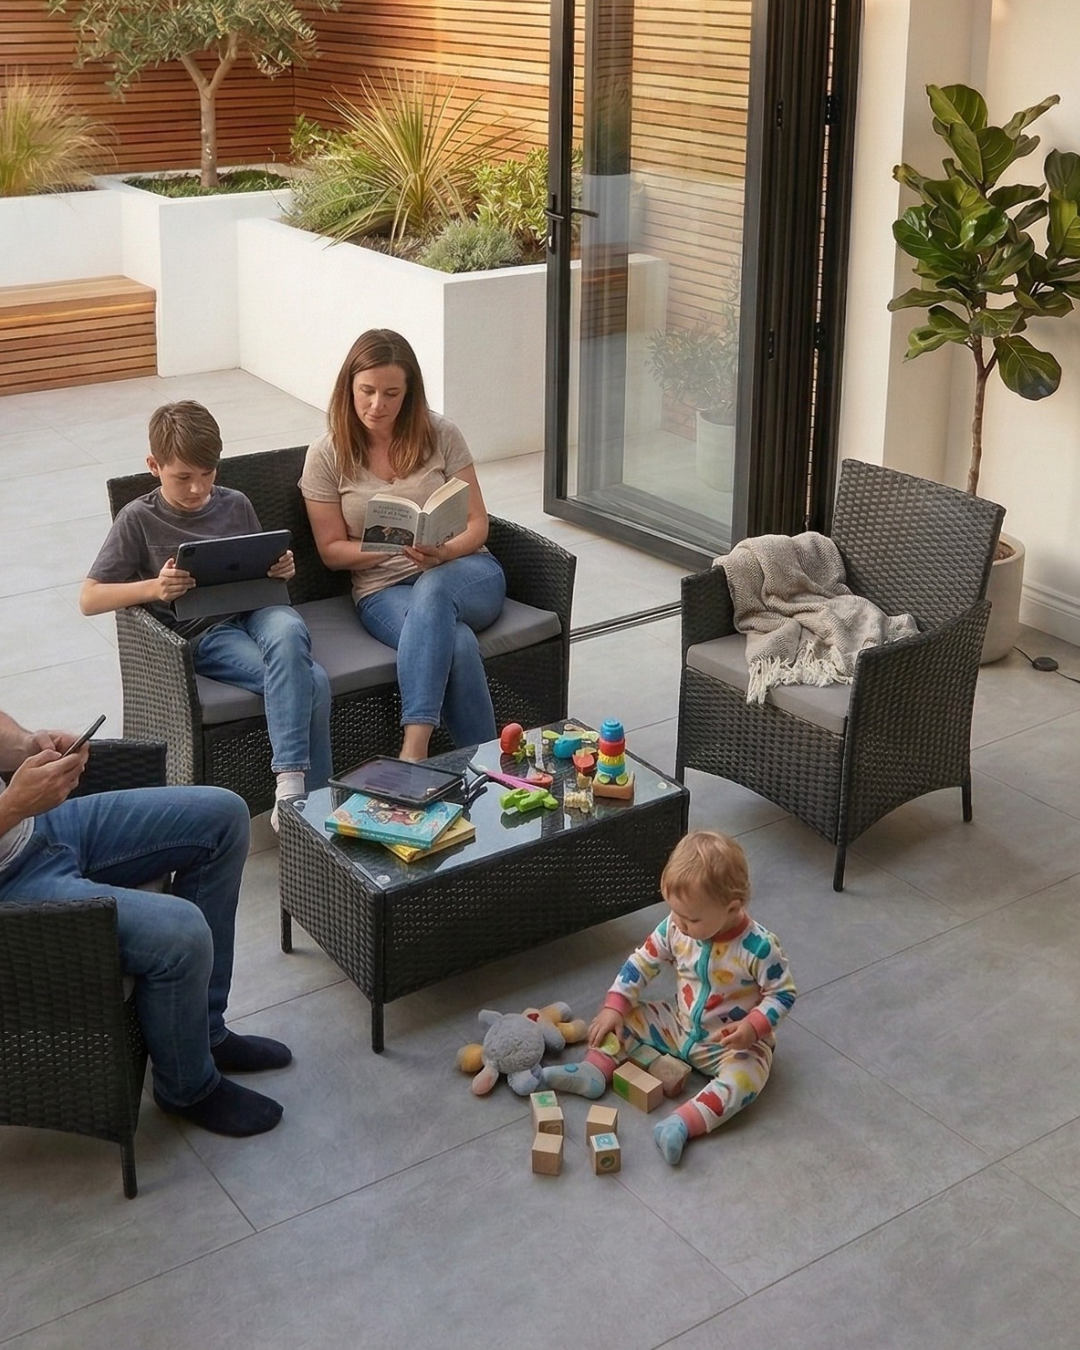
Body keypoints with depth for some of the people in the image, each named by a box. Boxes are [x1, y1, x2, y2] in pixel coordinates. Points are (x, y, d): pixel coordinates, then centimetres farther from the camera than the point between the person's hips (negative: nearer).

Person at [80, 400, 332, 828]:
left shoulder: (235, 506, 13)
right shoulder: (139, 519, 2)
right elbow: (89, 599, -2)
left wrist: (281, 570, 0)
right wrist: (153, 587, -19)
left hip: (254, 611, 3)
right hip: (202, 635, -3)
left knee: (288, 633, -36)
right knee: (310, 680, -30)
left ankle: (291, 786, -35)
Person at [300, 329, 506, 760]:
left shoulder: (441, 435, 2)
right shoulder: (326, 456, 1)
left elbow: (477, 523, 3)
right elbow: (332, 550, 3)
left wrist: (445, 552, -20)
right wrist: (391, 547, -16)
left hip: (464, 572, 1)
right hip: (382, 588, -1)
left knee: (434, 588, -39)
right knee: (457, 644, -36)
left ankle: (413, 753, -45)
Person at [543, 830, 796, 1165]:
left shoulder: (758, 947, -26)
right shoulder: (675, 928, -12)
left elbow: (782, 993, -16)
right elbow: (643, 962, -2)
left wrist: (754, 1026, -31)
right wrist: (614, 1006, -9)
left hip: (731, 1043, -5)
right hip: (680, 1027, 6)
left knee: (746, 1074, -34)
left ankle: (685, 1122, -44)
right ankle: (595, 1069, -16)